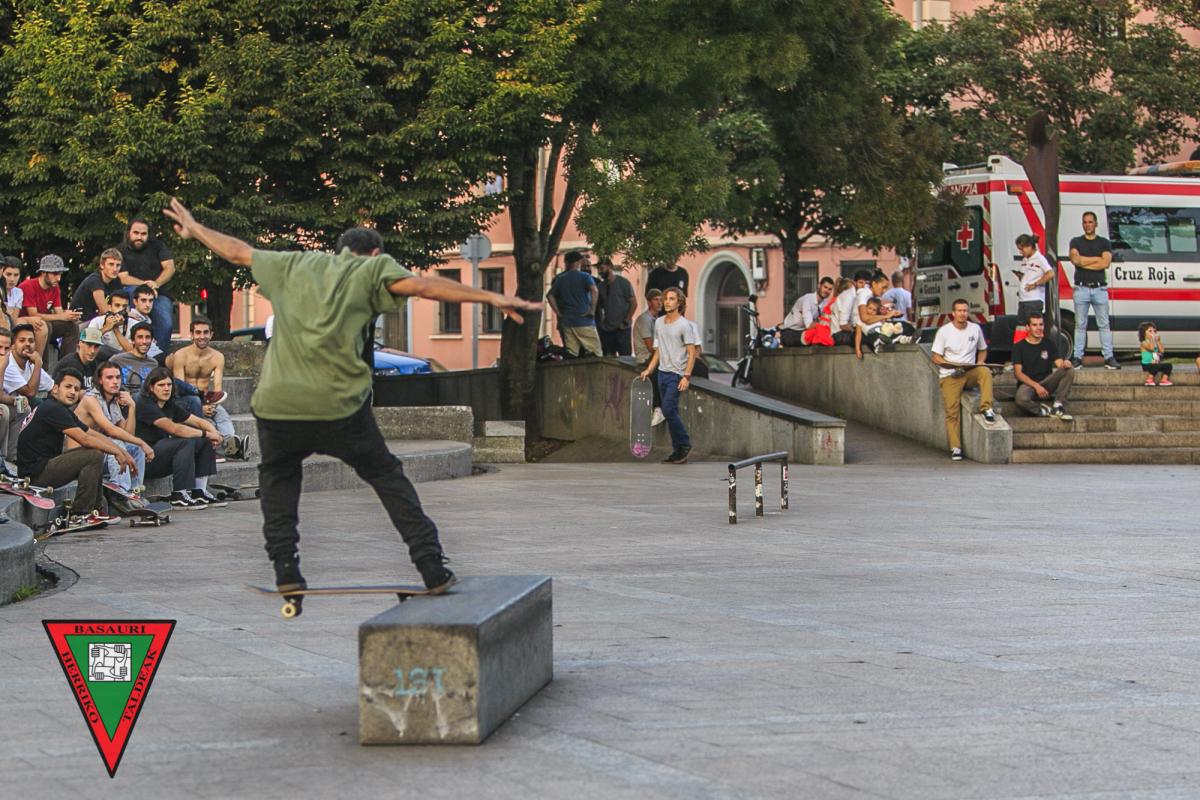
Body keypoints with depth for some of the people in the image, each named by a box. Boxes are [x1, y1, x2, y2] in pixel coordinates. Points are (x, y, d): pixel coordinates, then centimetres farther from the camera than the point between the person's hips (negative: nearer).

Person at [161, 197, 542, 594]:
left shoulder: (296, 264, 21)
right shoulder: (373, 267, 10)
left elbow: (237, 252, 31)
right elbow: (423, 286, -6)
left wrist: (194, 229, 49)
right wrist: (491, 297, -8)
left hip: (276, 403, 3)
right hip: (340, 405, -3)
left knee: (278, 476, 26)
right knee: (386, 474, 13)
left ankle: (286, 569, 12)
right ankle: (432, 568, 8)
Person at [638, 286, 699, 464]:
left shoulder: (684, 325, -8)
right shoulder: (659, 323, 14)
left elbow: (692, 353, -10)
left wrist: (686, 376, -18)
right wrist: (649, 370, 12)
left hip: (677, 374, -7)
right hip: (662, 372, 7)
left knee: (668, 409, -15)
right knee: (671, 412, 7)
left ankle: (684, 445, -2)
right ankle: (678, 450, 11)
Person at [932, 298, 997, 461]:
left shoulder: (976, 329, 9)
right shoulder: (943, 331, 0)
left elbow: (982, 350, 22)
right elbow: (936, 357, -1)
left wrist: (979, 364, 1)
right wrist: (954, 366, -17)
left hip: (970, 373, 2)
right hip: (949, 375, -2)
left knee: (985, 372, -32)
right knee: (952, 411, -16)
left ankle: (986, 408, -31)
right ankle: (955, 448, -17)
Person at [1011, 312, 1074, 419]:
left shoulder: (1049, 344, 11)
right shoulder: (1019, 347, 1)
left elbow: (1059, 364, 2)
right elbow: (1018, 373, -6)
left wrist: (1064, 364, -25)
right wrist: (1036, 386, -18)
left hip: (1047, 382, 4)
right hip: (1027, 384, -4)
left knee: (1069, 371, -23)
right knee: (1021, 400, -39)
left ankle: (1058, 406, -22)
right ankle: (1045, 410, -14)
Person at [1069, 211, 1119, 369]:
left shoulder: (1104, 243, 10)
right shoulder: (1076, 242, 11)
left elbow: (1106, 263, -6)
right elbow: (1075, 259, -8)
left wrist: (1084, 262, -6)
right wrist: (1097, 258, -6)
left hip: (1099, 288, 0)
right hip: (1081, 289, 0)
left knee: (1104, 325, -1)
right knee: (1080, 325, 1)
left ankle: (1109, 358, -1)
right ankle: (1077, 358, 3)